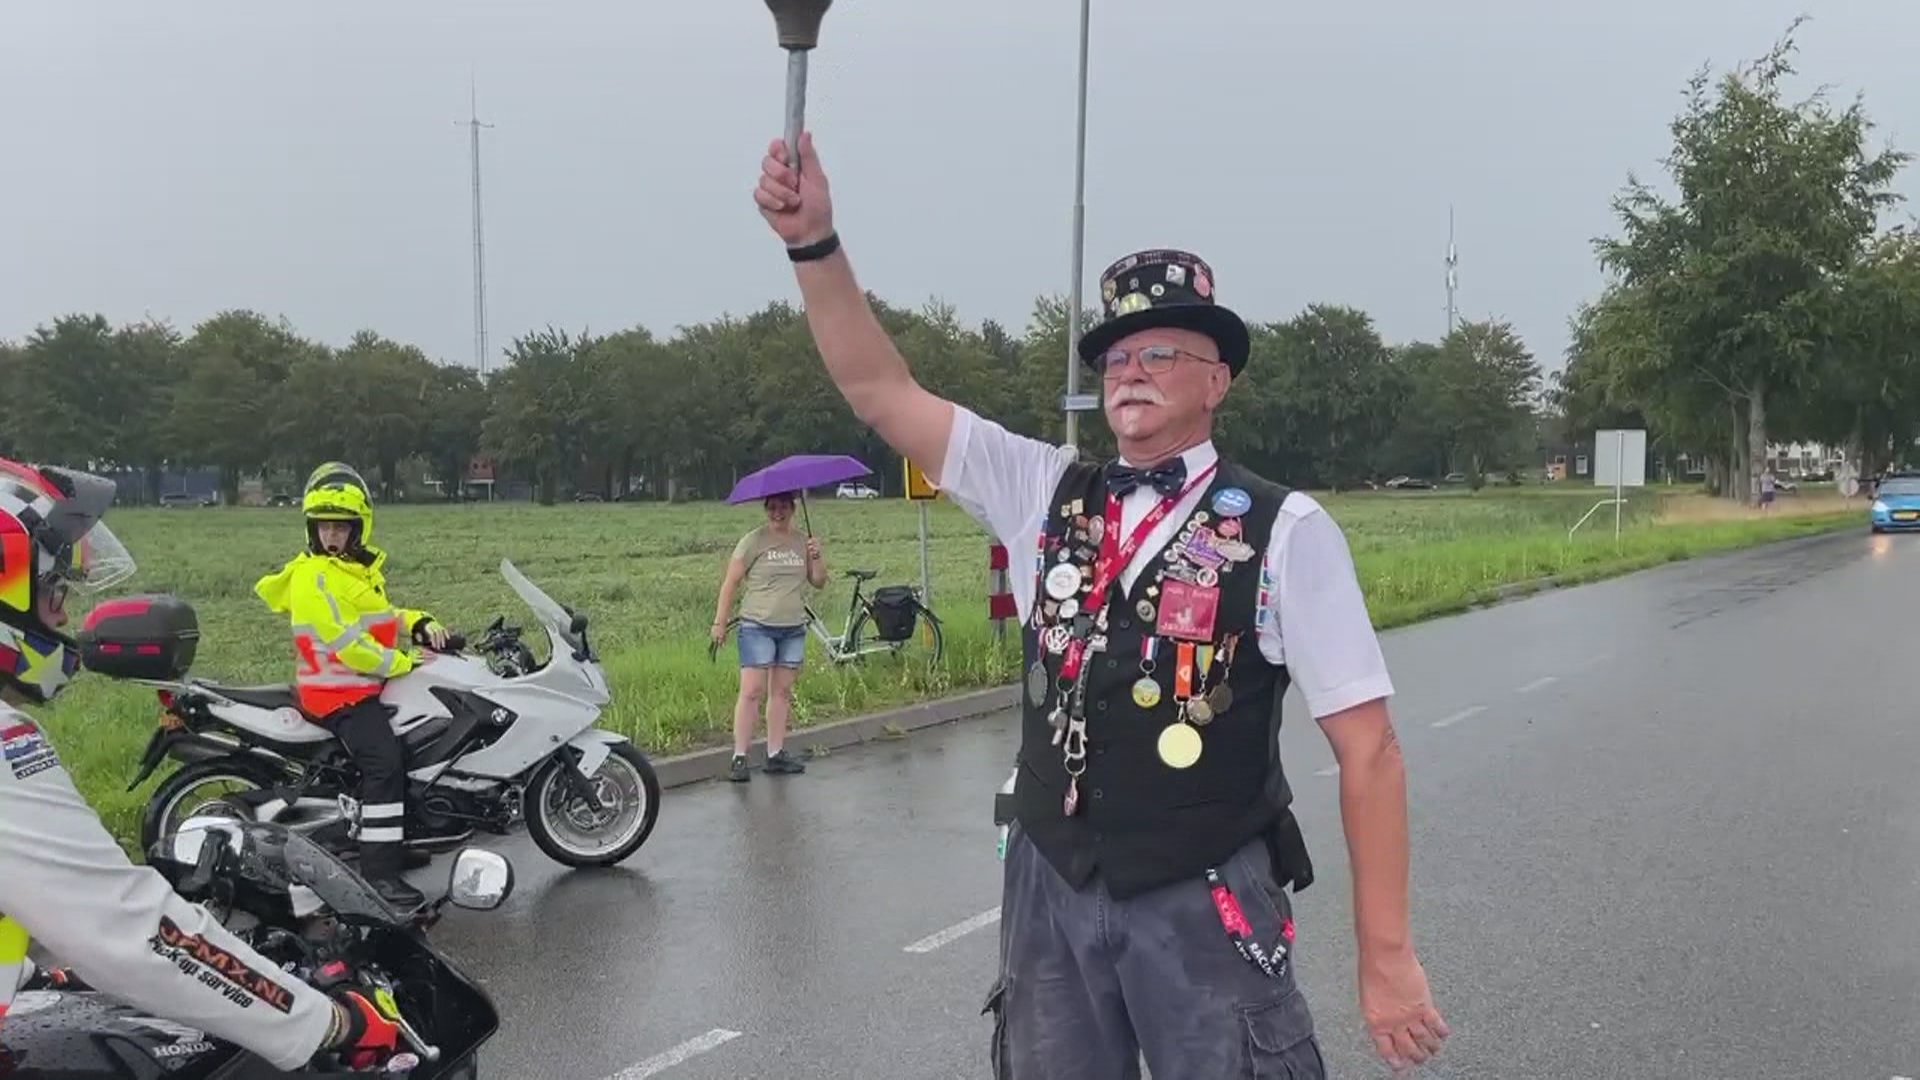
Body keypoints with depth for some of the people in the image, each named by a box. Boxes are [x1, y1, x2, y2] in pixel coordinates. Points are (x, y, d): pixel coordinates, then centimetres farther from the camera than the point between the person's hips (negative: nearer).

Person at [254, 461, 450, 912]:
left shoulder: (362, 566, 15)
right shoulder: (312, 577, -15)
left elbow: (381, 614, 23)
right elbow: (343, 642, -22)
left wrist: (419, 625, 2)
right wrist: (403, 664, -17)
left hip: (368, 684, 10)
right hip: (337, 691, -10)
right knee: (385, 762, -27)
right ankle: (380, 872, -25)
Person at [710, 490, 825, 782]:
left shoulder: (802, 543, 11)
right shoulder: (753, 542, -3)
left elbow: (819, 582, 12)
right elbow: (730, 583, -3)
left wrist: (816, 558, -6)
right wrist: (720, 621, -8)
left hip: (793, 629, 5)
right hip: (757, 628, -5)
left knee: (782, 692, 7)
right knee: (752, 691, -10)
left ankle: (775, 753, 14)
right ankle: (739, 757, -8)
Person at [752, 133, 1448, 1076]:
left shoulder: (1283, 531, -7)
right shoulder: (1046, 494, 5)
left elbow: (1367, 751, -7)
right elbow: (880, 391, 3)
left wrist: (1387, 957, -9)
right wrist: (815, 241, -9)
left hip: (1203, 906, -4)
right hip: (1050, 889, 4)